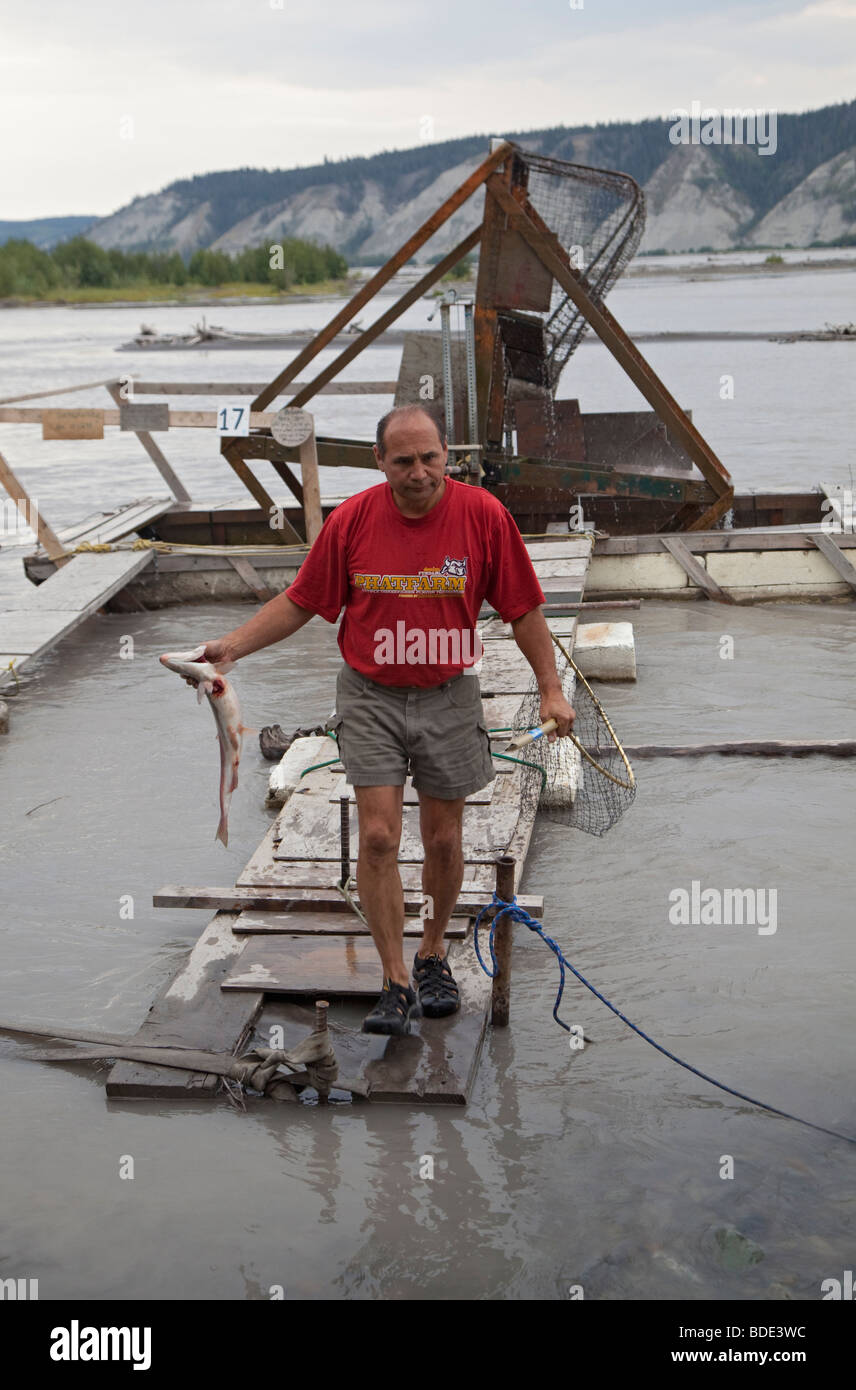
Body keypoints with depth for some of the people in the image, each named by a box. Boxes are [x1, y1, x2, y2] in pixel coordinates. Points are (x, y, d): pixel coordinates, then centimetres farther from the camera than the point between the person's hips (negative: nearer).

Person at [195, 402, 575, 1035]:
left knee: (443, 840, 10)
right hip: (371, 698, 0)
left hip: (449, 698, 0)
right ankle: (397, 984, 2)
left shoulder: (484, 515, -9)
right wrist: (231, 645, -7)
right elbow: (299, 602, 2)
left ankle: (433, 958, 32)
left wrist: (551, 689, -2)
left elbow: (524, 608, 0)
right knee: (378, 838, -7)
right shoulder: (351, 519, -7)